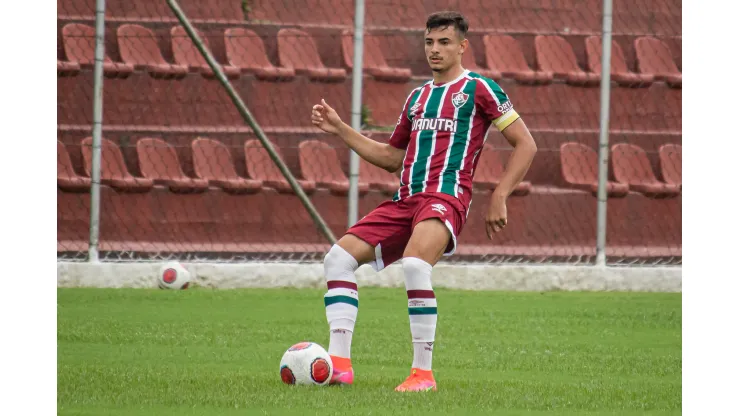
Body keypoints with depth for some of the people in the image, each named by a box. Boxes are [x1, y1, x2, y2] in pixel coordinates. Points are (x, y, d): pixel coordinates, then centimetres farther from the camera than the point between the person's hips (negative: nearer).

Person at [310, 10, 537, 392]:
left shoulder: (478, 89, 3)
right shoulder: (417, 97, 23)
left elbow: (525, 145, 2)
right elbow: (392, 158, 30)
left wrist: (499, 198, -6)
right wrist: (340, 130, 22)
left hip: (447, 196, -7)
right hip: (405, 200, 7)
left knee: (414, 264, -34)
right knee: (340, 256, -8)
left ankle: (423, 372, -25)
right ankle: (339, 363, -12)